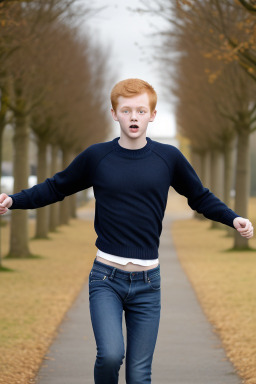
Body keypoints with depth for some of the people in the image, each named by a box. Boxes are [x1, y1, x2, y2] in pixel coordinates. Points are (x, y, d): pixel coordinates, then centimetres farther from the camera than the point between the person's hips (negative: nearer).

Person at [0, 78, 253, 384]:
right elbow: (56, 188, 11)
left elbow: (200, 198, 15)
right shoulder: (96, 157, -1)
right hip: (106, 278, -1)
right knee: (110, 355, -22)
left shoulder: (169, 158, 1)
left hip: (148, 282, 1)